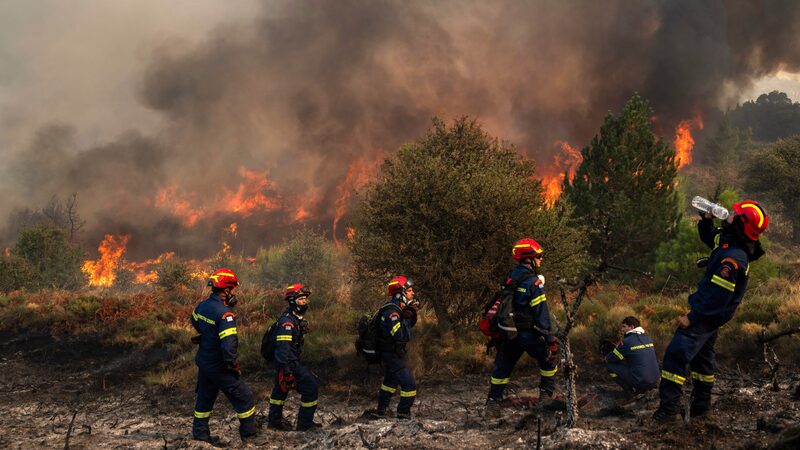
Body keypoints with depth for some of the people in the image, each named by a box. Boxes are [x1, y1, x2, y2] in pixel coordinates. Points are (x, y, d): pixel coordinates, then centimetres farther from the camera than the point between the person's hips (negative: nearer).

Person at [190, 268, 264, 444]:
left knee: (205, 397, 24)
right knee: (244, 398, 6)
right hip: (218, 367, -8)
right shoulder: (224, 313, -28)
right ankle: (249, 434, 16)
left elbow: (194, 321, 21)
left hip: (203, 362, 8)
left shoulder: (203, 305, -2)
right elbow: (229, 344, -33)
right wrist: (233, 364, -19)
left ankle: (200, 431, 34)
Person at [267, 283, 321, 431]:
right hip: (288, 363, -11)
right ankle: (305, 423, -1)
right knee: (311, 388, -8)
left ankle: (274, 420, 33)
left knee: (281, 389, 20)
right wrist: (287, 371, -30)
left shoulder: (297, 319, 12)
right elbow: (283, 347, -27)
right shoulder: (287, 321, -21)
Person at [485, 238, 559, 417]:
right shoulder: (533, 281, -13)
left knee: (502, 368, 11)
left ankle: (492, 404, 8)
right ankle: (545, 397, 14)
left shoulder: (509, 279, 10)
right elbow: (541, 312, -16)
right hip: (528, 333, -6)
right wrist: (548, 337, -14)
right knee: (549, 360, 14)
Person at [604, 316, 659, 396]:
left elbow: (609, 358, -2)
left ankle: (630, 390, 4)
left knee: (609, 363, 3)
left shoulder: (627, 341, -11)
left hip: (639, 383, -7)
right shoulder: (647, 339, 10)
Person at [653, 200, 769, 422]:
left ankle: (668, 407, -13)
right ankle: (701, 403, 35)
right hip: (710, 315, 10)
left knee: (676, 354, -13)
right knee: (701, 356, 22)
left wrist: (691, 318, -24)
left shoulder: (733, 259, -29)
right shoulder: (727, 242, 1)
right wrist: (706, 219, 4)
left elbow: (718, 296, -29)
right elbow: (709, 237, 24)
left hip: (706, 317, -10)